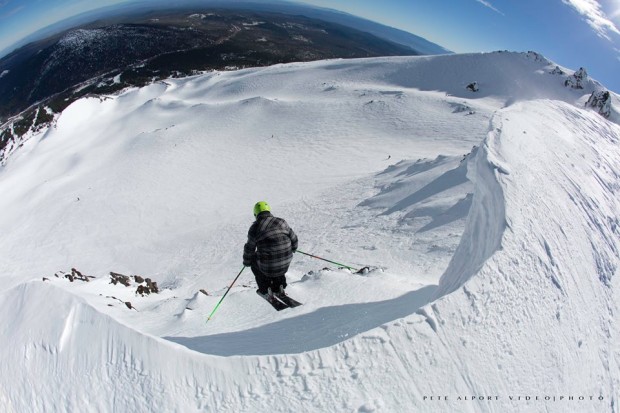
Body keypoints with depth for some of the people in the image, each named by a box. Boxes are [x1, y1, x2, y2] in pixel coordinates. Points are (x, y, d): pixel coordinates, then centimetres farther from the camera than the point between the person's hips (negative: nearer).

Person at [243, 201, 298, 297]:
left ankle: (265, 290, 25)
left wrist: (247, 262, 21)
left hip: (267, 266, -4)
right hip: (286, 263, 4)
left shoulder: (255, 228, -5)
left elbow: (249, 248, 3)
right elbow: (293, 238, 12)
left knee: (254, 260, 28)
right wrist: (293, 248, 33)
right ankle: (278, 287, 30)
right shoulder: (281, 222, 3)